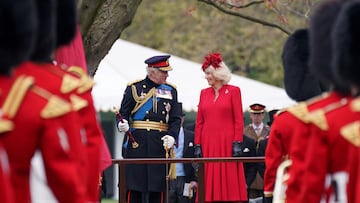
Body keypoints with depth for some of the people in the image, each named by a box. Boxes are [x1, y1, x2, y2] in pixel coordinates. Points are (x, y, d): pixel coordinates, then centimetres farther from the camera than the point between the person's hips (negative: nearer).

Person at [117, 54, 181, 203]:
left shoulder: (170, 90, 12)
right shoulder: (134, 88, 3)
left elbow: (176, 119, 9)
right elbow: (123, 114, 4)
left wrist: (172, 136, -9)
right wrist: (122, 125, -19)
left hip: (161, 145, 3)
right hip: (138, 144, -3)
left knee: (158, 190, 3)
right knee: (134, 188, -5)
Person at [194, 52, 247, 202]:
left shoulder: (233, 91, 1)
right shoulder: (204, 93, 12)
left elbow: (239, 120, -3)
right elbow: (199, 122, 12)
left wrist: (237, 144, -11)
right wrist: (197, 145, 4)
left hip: (227, 144, -4)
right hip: (208, 144, 4)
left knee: (229, 183, -4)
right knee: (209, 183, 2)